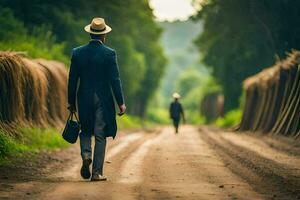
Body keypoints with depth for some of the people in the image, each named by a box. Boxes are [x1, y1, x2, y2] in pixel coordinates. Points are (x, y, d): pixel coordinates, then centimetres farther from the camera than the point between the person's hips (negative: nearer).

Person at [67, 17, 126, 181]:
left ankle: (86, 155, -9)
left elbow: (72, 80, 3)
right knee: (100, 136, 4)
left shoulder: (77, 52, 0)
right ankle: (97, 172, 2)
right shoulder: (109, 54, -8)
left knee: (85, 131, 19)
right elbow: (115, 80, -9)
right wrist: (121, 103, -3)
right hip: (103, 100, -2)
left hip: (84, 99, 2)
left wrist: (71, 102, 12)